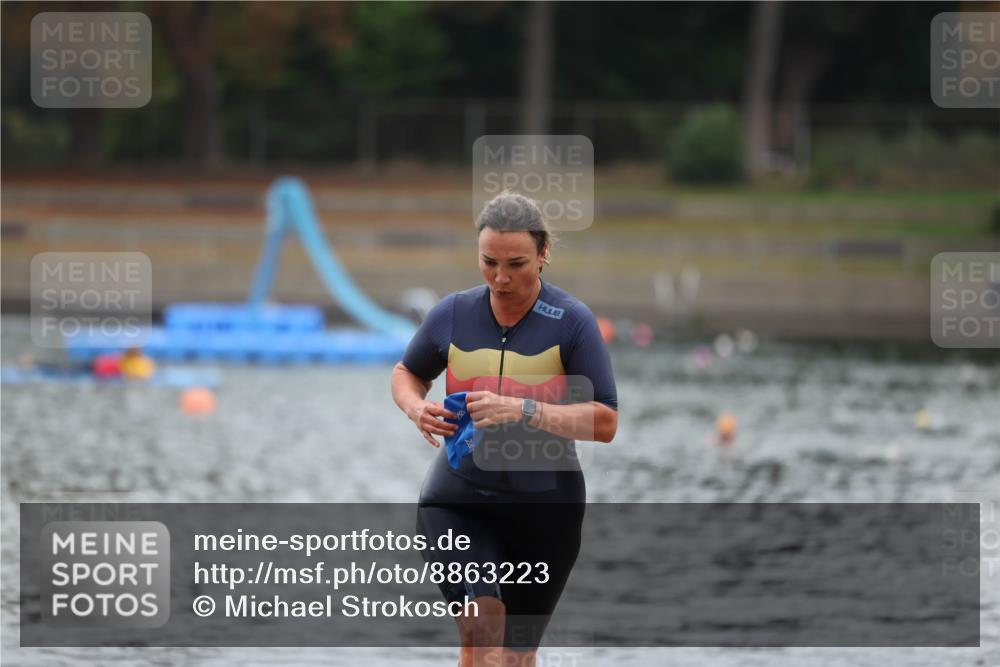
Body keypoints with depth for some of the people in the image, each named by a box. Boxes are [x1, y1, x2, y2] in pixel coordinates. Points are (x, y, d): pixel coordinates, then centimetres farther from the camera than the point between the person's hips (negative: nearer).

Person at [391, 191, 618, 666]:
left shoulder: (572, 321, -10)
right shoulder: (452, 314, -2)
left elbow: (605, 422, -15)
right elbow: (407, 373, 17)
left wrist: (524, 410, -27)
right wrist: (417, 408, -7)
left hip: (544, 508, 0)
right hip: (457, 498, 0)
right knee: (481, 624, -25)